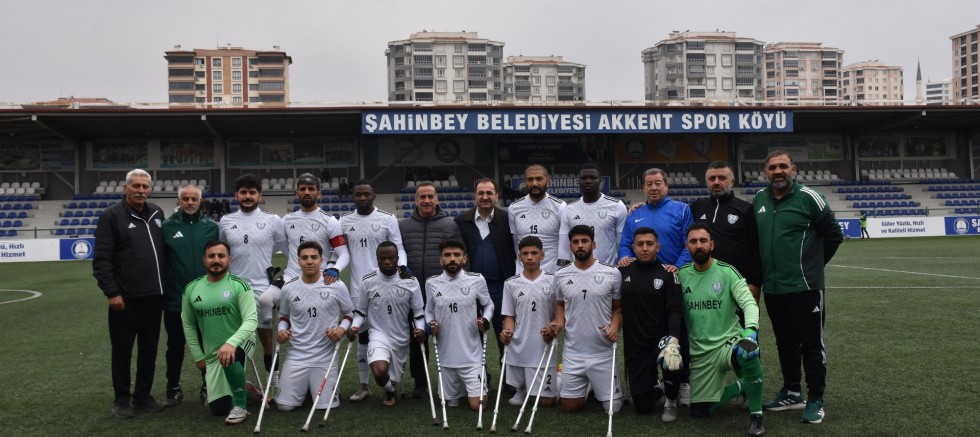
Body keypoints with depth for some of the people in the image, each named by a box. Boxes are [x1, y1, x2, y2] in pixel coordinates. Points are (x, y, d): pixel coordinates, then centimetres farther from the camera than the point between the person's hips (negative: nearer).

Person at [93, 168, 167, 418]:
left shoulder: (157, 214, 10)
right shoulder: (112, 216, -6)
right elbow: (102, 259, -9)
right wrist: (111, 292, -15)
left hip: (154, 295, 5)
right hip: (125, 297, -5)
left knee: (149, 348, 12)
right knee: (122, 349, 5)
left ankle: (143, 395, 24)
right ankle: (122, 399, 18)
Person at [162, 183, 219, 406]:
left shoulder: (211, 226, 1)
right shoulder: (167, 226, -2)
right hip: (175, 298, 0)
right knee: (175, 345, 12)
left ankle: (209, 386, 25)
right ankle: (173, 388, 26)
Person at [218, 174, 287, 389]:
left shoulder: (273, 220, -1)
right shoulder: (225, 222, 5)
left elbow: (288, 251, 5)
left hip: (263, 287, -2)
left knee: (267, 336, 6)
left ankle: (275, 382, 16)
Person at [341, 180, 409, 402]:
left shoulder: (388, 219, -2)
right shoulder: (345, 221, 6)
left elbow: (398, 247, -1)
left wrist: (402, 265, -19)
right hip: (359, 286, 2)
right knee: (363, 335, 10)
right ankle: (363, 385, 19)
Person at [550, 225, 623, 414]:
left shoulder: (612, 274, -5)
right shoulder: (561, 275, 2)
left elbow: (618, 307, 4)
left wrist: (615, 326, -15)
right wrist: (559, 323, -3)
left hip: (603, 352, -2)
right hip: (572, 353, 2)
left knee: (613, 407, 4)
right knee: (569, 406, 8)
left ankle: (598, 386, 36)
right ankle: (586, 387, 39)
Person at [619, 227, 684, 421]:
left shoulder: (667, 274, -6)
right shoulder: (624, 271, 1)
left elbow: (675, 311, -15)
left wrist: (673, 339, -32)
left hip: (660, 338, -2)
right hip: (634, 346, 2)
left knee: (671, 361, -37)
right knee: (642, 407, 2)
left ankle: (671, 400, -5)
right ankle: (659, 387, 39)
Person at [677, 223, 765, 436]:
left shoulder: (727, 271, -8)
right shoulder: (681, 275, 1)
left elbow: (749, 302, -16)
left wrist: (750, 329, -34)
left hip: (729, 342, -3)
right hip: (700, 353, 4)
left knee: (748, 351, -40)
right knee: (700, 411, 6)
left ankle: (756, 416, -16)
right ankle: (741, 387, 34)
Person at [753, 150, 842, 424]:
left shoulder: (808, 197, -9)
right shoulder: (759, 200, 7)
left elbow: (834, 234, -2)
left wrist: (813, 263, 6)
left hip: (805, 286, -5)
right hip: (772, 288, 5)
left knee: (811, 343, 3)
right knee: (785, 342, 16)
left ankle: (815, 400, 13)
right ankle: (792, 393, 30)